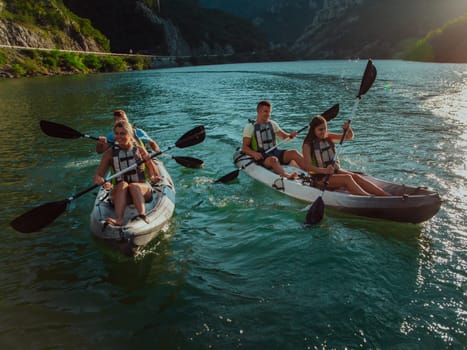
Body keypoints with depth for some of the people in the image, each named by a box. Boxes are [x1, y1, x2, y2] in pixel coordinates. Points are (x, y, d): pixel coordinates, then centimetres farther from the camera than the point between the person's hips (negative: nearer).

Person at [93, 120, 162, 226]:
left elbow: (156, 176, -1)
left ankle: (142, 216, -53)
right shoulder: (110, 153, 4)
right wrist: (99, 180, -23)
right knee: (123, 185, -31)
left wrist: (149, 161, -21)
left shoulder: (139, 150, 2)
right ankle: (118, 219, -49)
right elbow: (97, 176, 2)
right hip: (120, 192, 1)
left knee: (134, 186, -32)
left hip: (142, 190, -1)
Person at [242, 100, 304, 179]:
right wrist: (254, 153, -26)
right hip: (261, 156, -5)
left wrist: (290, 135, -9)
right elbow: (244, 147, -6)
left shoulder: (272, 124, 15)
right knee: (273, 159, -36)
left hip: (275, 152, 5)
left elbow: (284, 136, 15)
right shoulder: (250, 127, -1)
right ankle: (287, 176, -61)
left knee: (293, 153, -19)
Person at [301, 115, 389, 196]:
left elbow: (349, 136, 5)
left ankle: (387, 196, -27)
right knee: (347, 178, -27)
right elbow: (307, 166, -21)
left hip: (335, 171, 6)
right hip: (320, 177, -6)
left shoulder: (328, 137, 7)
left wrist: (348, 129, -18)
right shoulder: (308, 145, -11)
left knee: (355, 176, -18)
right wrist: (324, 171, -36)